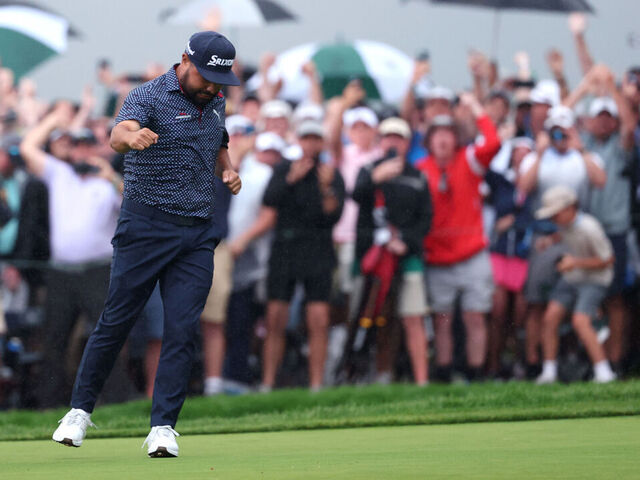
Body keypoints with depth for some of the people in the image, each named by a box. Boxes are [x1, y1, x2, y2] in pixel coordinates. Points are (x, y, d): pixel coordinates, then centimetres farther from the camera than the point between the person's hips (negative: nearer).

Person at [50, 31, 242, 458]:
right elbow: (118, 134, -31)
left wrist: (227, 170, 6)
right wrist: (132, 136, -56)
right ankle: (81, 411, 14)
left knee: (183, 329, -4)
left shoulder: (215, 101, 10)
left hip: (198, 232, 5)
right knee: (116, 321, 0)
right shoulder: (148, 97, -11)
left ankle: (163, 427, -3)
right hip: (146, 226, -5)